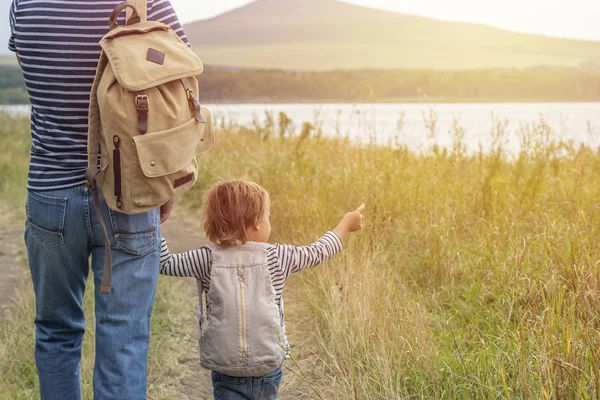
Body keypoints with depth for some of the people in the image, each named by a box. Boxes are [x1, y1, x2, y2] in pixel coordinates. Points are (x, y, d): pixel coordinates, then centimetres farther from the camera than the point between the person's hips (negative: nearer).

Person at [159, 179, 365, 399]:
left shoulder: (207, 259, -3)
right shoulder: (276, 257, -2)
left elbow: (165, 264, 6)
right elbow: (317, 253, 11)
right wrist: (345, 224, 26)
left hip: (224, 366, 0)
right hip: (268, 365, 0)